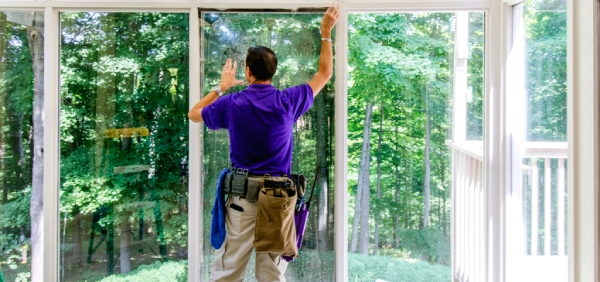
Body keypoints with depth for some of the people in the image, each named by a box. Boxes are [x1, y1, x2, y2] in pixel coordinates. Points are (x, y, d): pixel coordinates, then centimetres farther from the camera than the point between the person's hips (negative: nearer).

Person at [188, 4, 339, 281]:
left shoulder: (231, 103, -4)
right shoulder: (288, 101, -4)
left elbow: (193, 114, 15)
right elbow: (324, 74, 11)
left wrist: (221, 87, 24)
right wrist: (326, 33, 16)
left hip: (242, 196, 0)